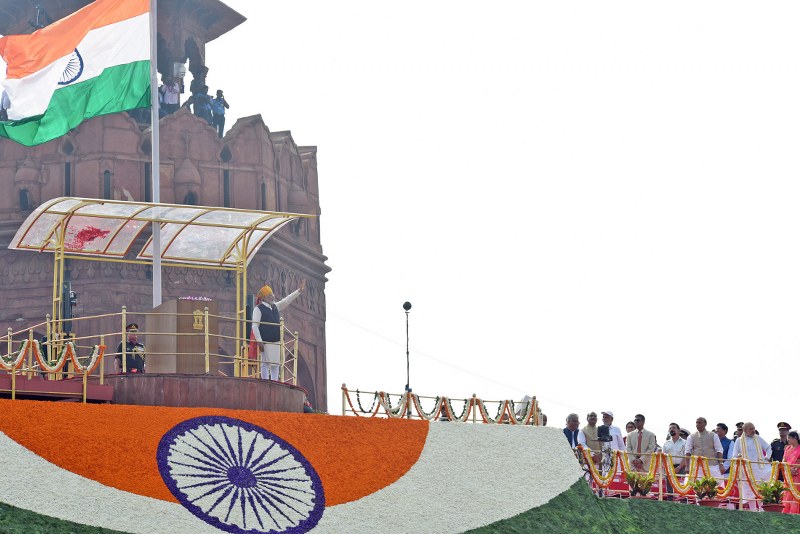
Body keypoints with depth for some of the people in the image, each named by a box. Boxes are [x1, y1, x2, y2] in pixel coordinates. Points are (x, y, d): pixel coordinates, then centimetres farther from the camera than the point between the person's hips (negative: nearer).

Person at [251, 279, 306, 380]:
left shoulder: (275, 307, 16)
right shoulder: (258, 309, -5)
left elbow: (287, 301, 20)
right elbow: (255, 326, -8)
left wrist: (299, 291, 14)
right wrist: (259, 342, -15)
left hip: (276, 342, 7)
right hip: (265, 342, -7)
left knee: (275, 365, 8)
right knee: (266, 364, -6)